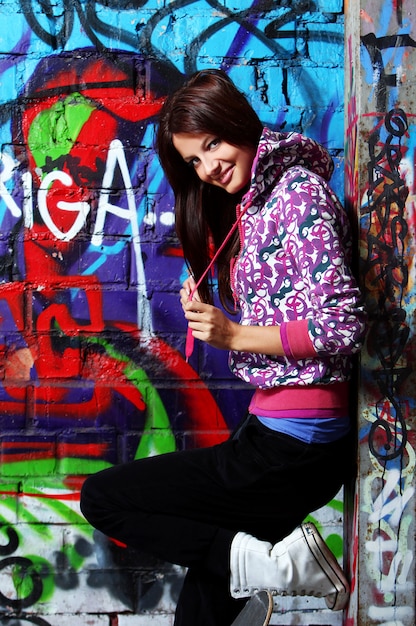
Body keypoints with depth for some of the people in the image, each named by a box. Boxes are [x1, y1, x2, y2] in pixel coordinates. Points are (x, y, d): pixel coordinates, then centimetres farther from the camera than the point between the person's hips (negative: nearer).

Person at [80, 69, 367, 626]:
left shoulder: (301, 191, -11)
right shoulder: (247, 206, 16)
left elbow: (343, 327, -18)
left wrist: (235, 335, -15)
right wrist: (208, 316, -2)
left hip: (292, 447, -9)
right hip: (275, 428, 9)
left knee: (102, 499, -5)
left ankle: (260, 561, -9)